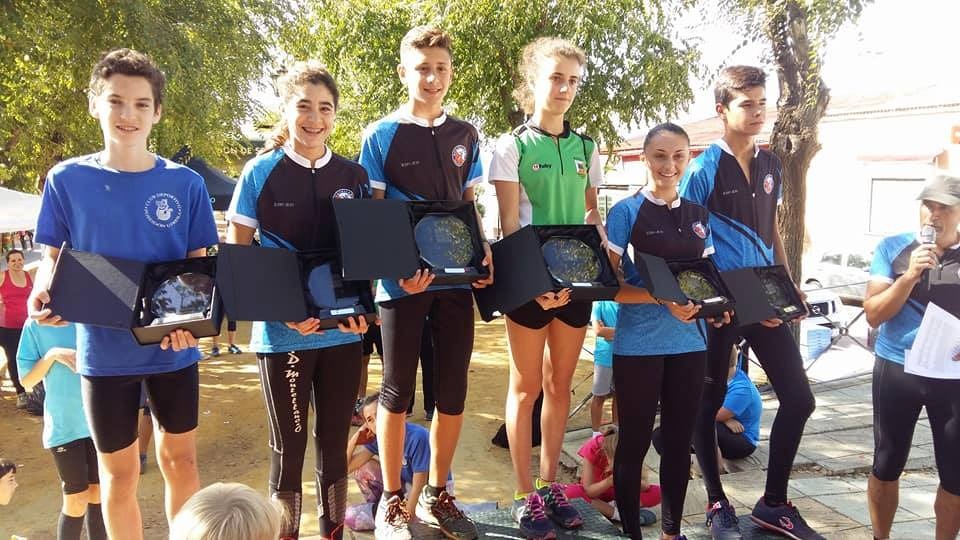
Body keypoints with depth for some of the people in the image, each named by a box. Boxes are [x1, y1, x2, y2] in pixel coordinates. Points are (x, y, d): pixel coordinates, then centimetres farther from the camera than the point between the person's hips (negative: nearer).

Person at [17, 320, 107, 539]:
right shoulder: (36, 325, -4)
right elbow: (26, 381, -2)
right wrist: (51, 354, -18)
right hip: (64, 424, -2)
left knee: (98, 494, 11)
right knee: (76, 501, 3)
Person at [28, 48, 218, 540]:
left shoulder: (185, 183, -3)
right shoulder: (66, 179, -3)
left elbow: (200, 266, 0)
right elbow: (52, 259, 3)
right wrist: (43, 293, -20)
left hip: (173, 348, 1)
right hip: (104, 350, 0)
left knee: (181, 459, 14)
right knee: (118, 472, 13)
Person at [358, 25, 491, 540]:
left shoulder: (466, 136, 10)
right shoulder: (380, 136, -3)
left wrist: (483, 251, -2)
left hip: (456, 280, 4)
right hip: (403, 282, -4)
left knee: (452, 392, 9)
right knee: (397, 391, 7)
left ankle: (436, 496, 26)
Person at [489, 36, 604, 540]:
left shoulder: (586, 148, 10)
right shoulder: (513, 146, -3)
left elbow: (592, 216, 14)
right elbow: (510, 223, -8)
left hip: (575, 279, 4)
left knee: (560, 384, 11)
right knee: (526, 386, 3)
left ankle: (550, 485, 25)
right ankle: (525, 495, 14)